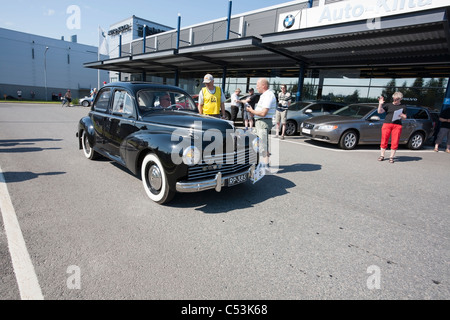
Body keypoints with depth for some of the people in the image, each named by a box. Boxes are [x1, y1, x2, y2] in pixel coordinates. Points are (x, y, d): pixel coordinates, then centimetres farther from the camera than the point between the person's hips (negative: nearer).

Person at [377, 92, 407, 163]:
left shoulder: (403, 107, 15)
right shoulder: (388, 105, 13)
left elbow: (405, 117, 15)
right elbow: (380, 111, 2)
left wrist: (401, 115, -7)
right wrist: (380, 104, -11)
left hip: (397, 125, 1)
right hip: (387, 124, 0)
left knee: (395, 142, -3)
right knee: (384, 140, -1)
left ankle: (391, 157, 5)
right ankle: (382, 156, 10)